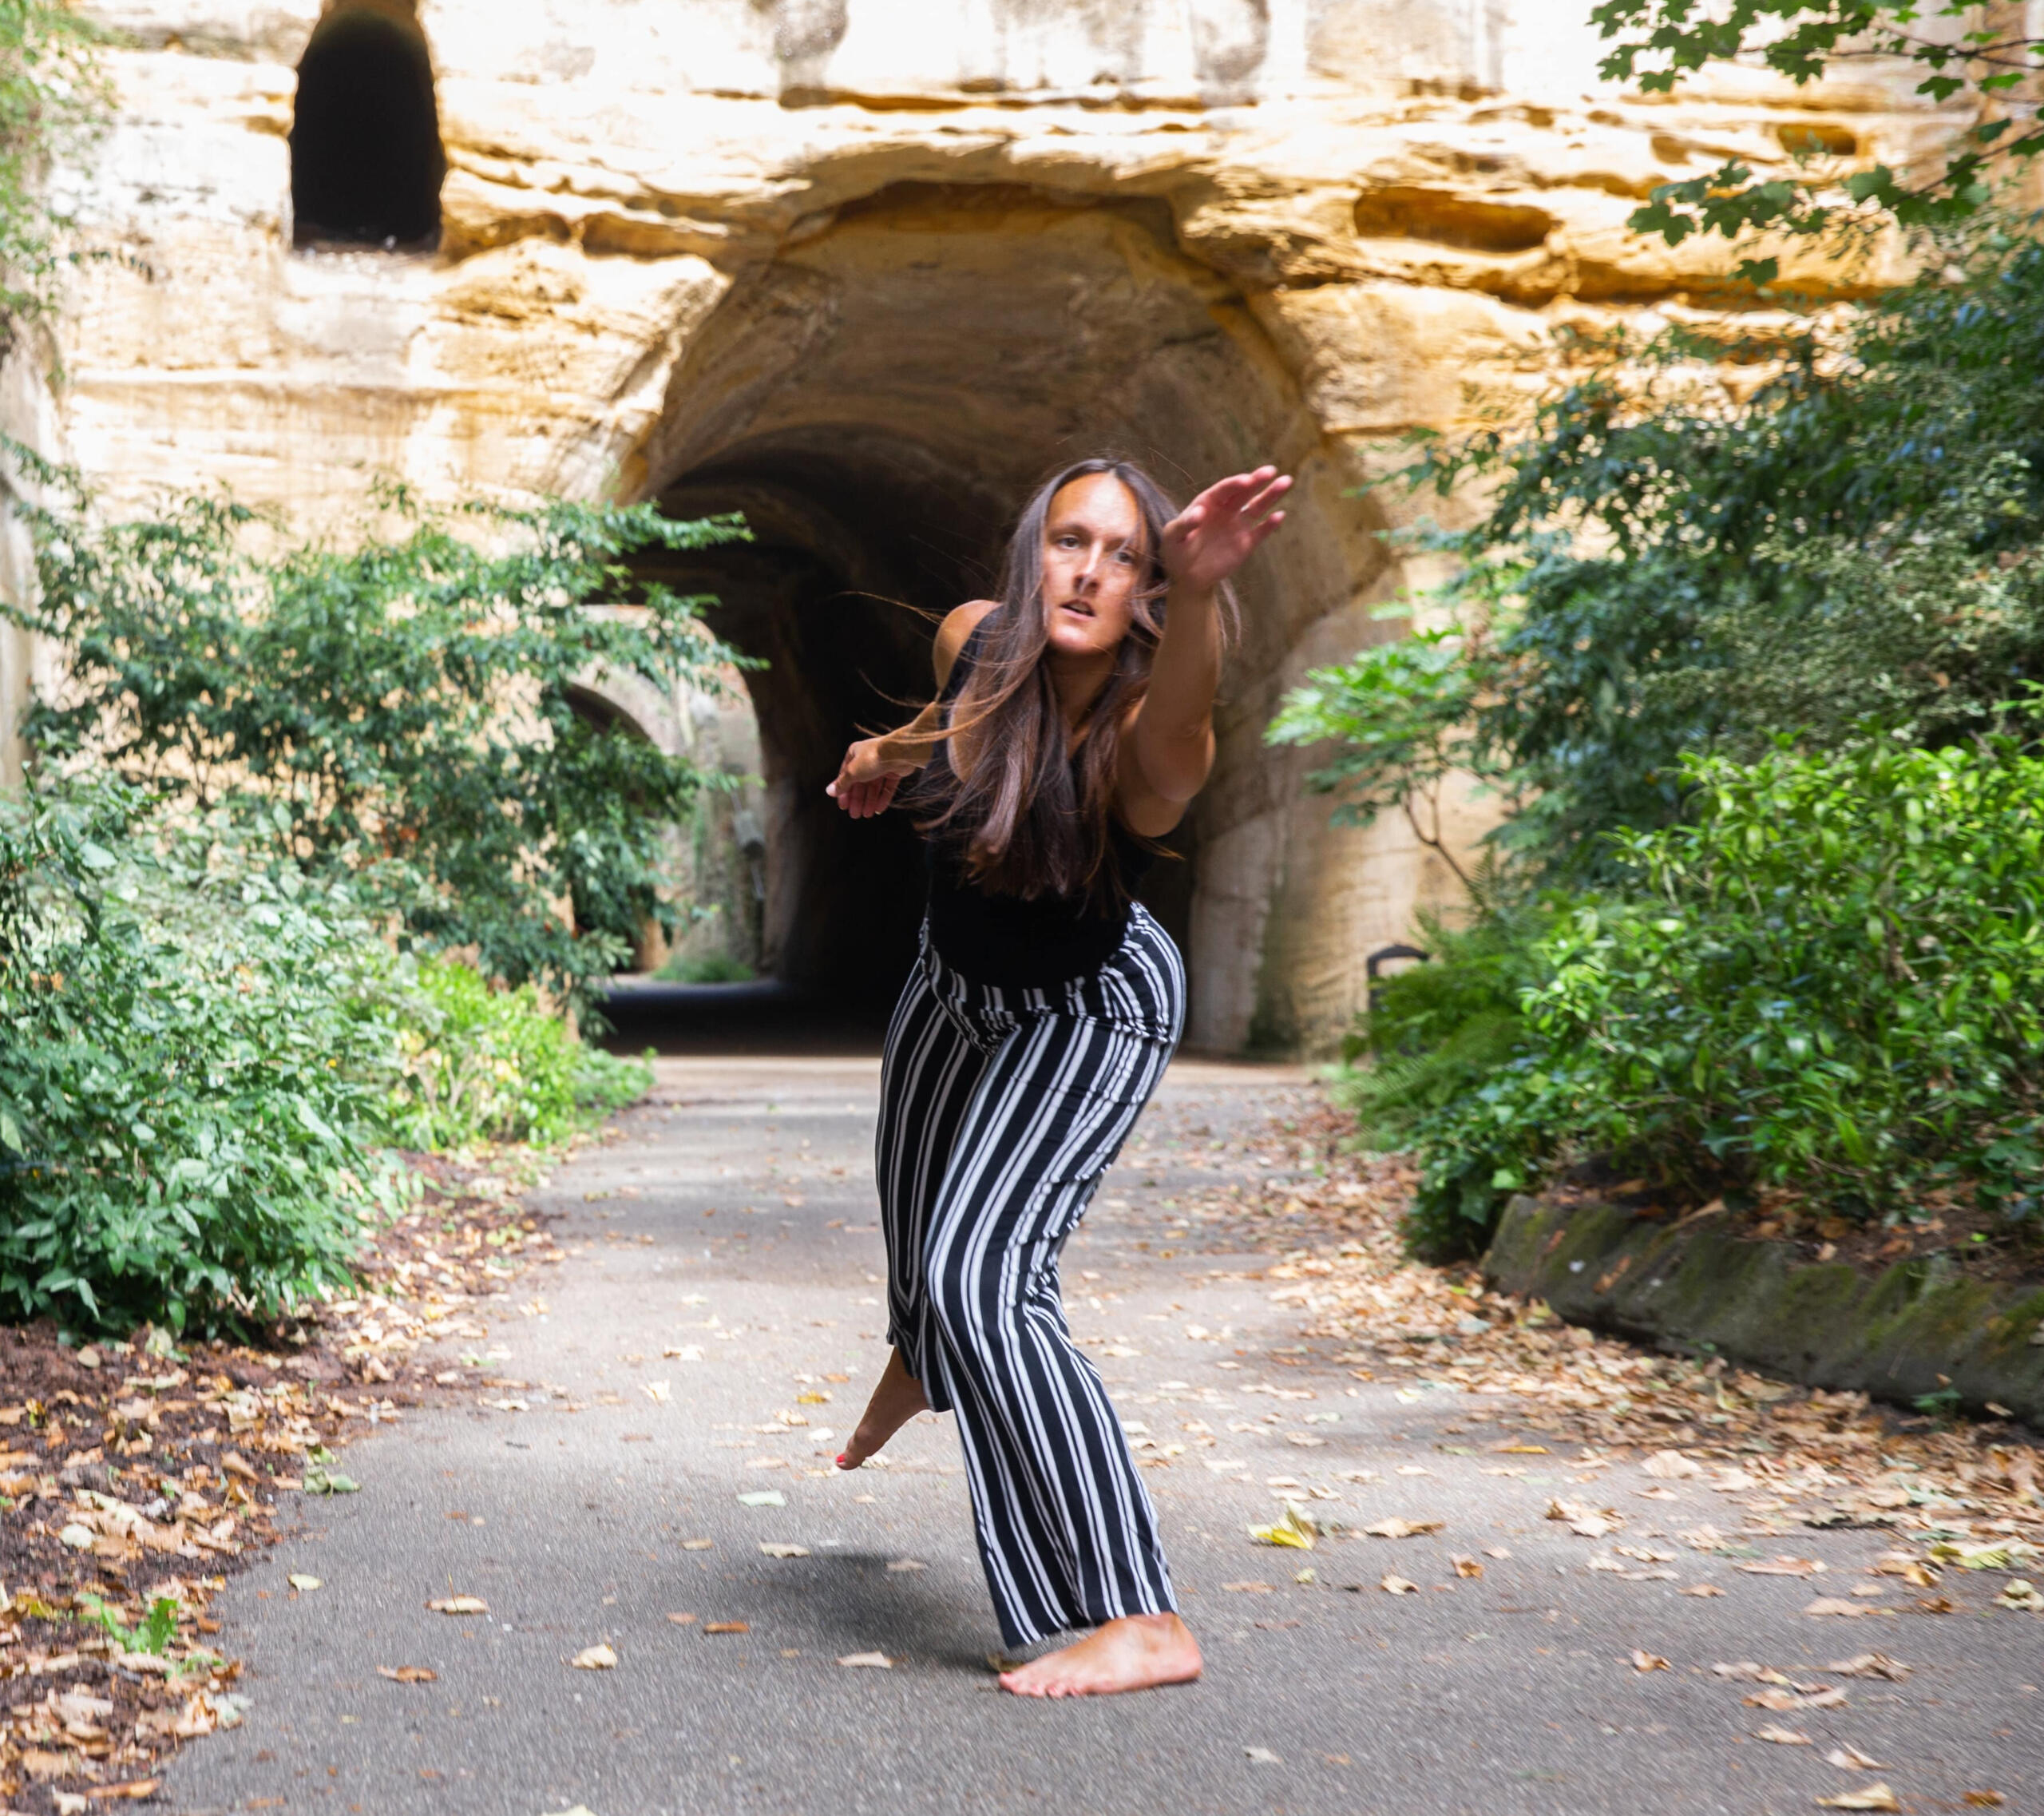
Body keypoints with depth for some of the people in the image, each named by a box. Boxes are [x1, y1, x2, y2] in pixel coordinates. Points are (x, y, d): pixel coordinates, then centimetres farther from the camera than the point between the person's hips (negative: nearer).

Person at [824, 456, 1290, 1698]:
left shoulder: (1147, 739, -39)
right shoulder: (975, 641, -23)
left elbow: (1172, 732, -67)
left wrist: (1197, 592, -83)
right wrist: (892, 755, 13)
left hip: (1092, 1014, -6)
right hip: (957, 986, 7)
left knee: (984, 1279, -23)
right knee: (914, 1209, 30)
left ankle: (1143, 1621, -20)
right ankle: (922, 1360, 68)